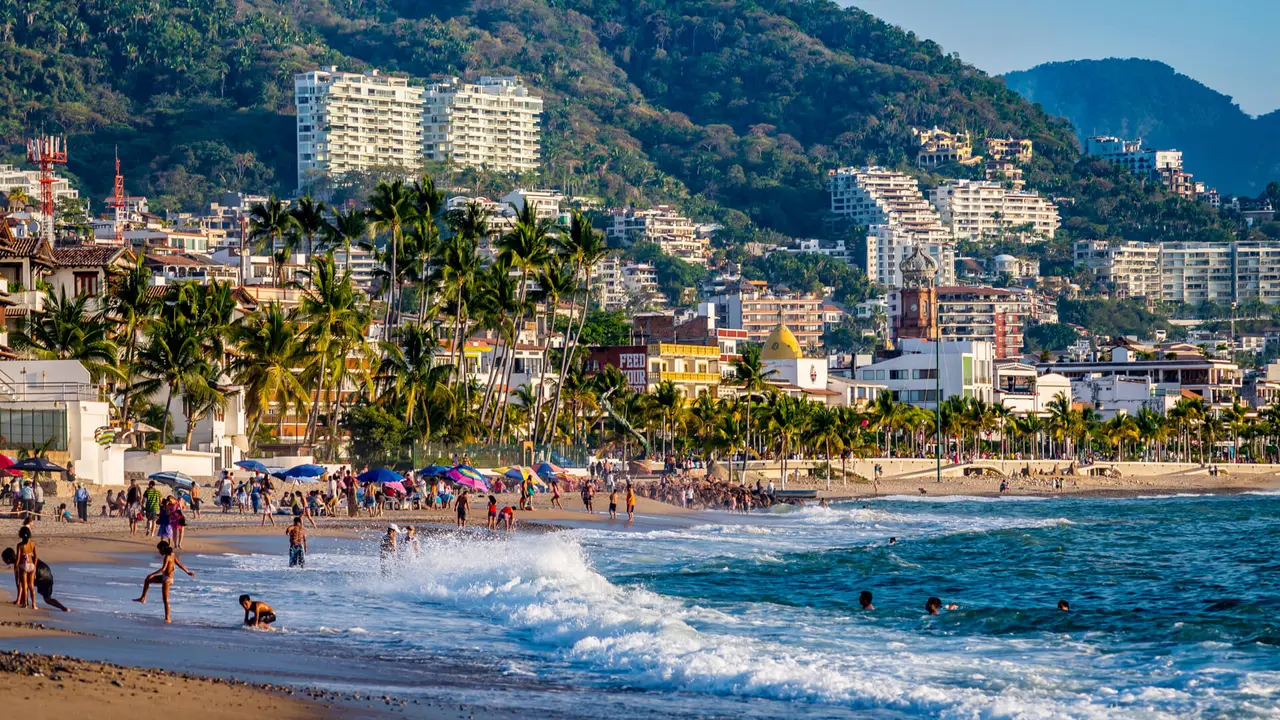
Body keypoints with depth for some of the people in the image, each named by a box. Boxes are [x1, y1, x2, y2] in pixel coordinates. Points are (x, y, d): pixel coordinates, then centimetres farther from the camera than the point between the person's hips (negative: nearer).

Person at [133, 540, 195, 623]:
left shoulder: (167, 557, -19)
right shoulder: (172, 556, 7)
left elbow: (163, 568, -29)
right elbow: (180, 565, 13)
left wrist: (152, 574, -30)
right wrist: (188, 572, 26)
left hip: (167, 579, -10)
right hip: (164, 577, 10)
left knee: (165, 599, -6)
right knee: (147, 580, 19)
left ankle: (168, 618, -1)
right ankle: (143, 598, 25)